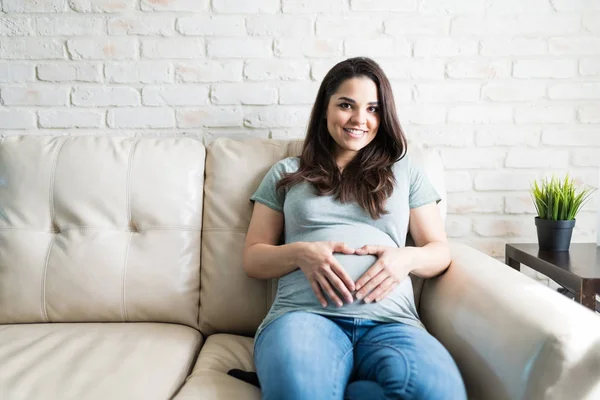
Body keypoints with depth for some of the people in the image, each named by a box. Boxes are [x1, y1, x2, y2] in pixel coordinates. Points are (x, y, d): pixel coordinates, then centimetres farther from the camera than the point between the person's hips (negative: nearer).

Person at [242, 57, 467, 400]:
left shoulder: (405, 170, 23)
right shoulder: (286, 173, 20)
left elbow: (440, 250, 20)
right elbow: (252, 258, 15)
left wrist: (407, 257, -5)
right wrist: (300, 253, -7)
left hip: (390, 321, 3)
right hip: (304, 314, -2)